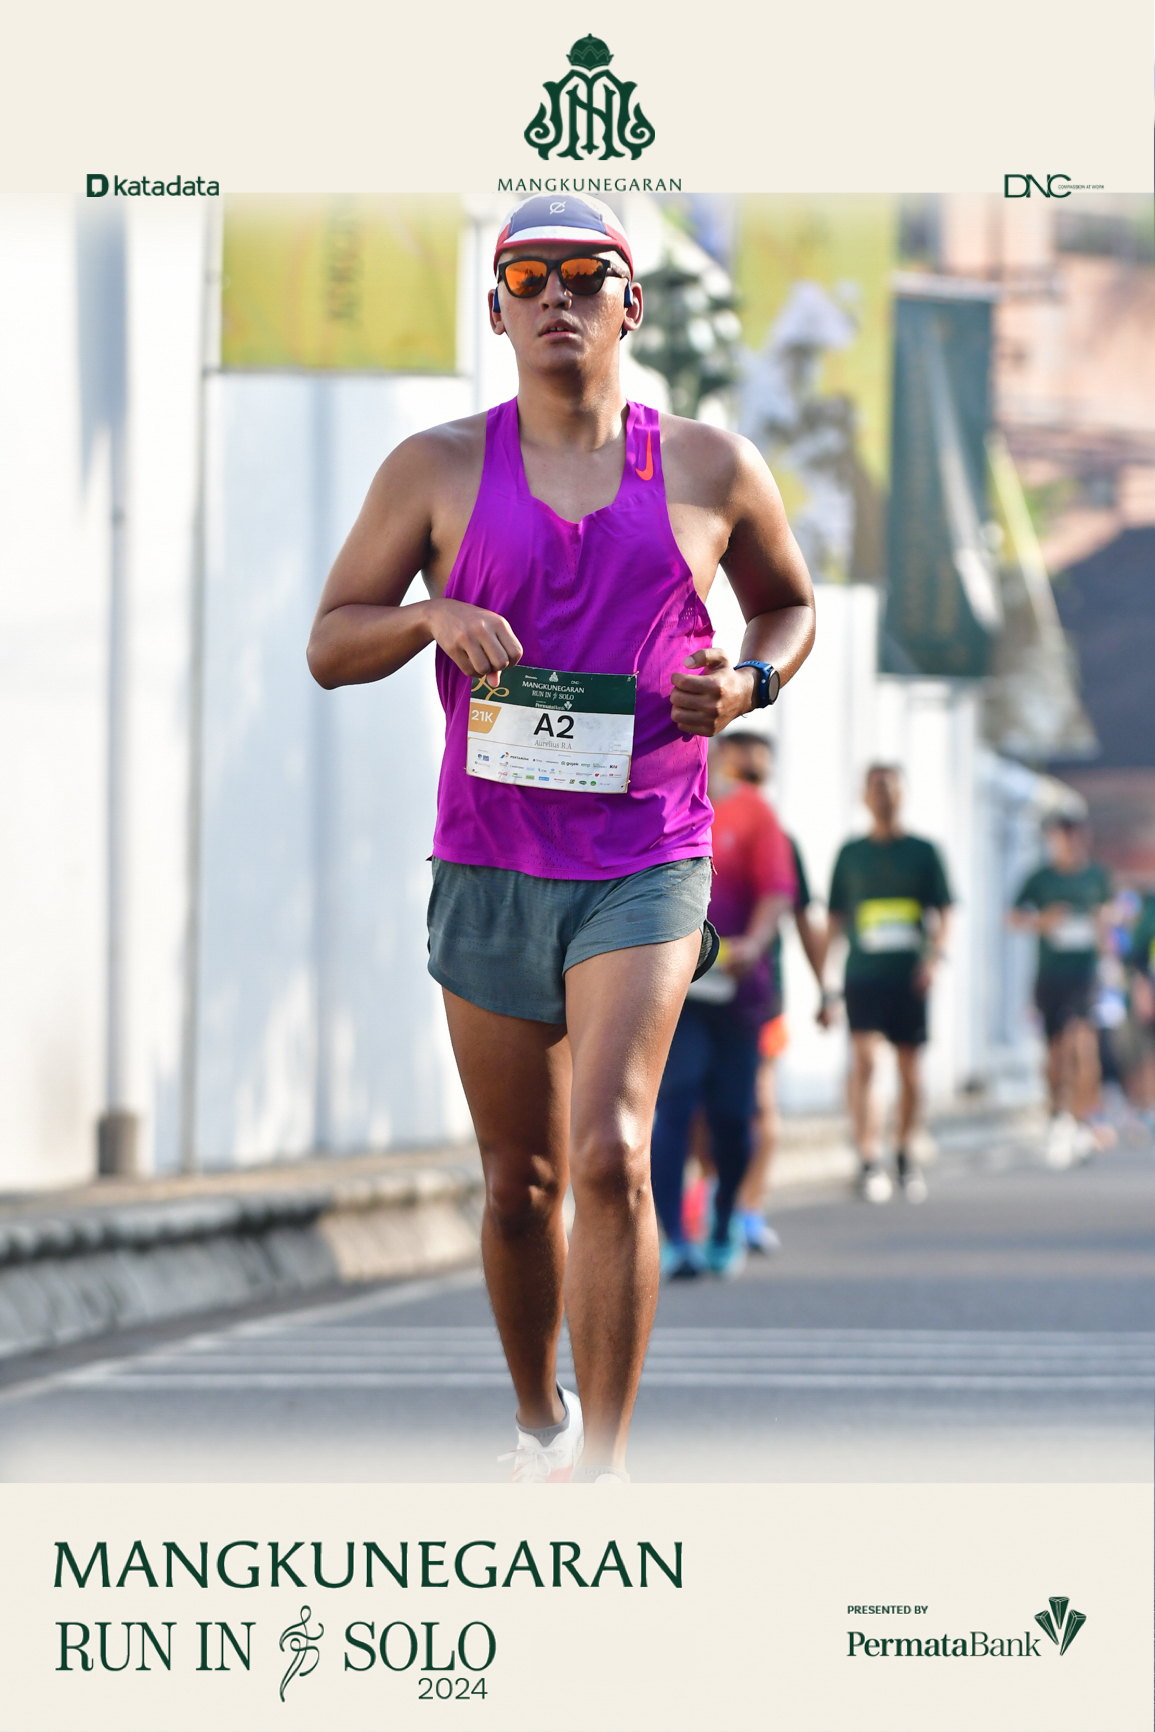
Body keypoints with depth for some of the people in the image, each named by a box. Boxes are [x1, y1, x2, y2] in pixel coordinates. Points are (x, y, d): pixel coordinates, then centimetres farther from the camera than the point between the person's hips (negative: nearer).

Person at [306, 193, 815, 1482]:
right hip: (489, 866, 2)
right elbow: (329, 646, 7)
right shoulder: (439, 470, 4)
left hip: (647, 859, -2)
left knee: (610, 1155, -19)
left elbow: (792, 605, 21)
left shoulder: (709, 470, 5)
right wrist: (429, 615, -14)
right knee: (518, 1181, 9)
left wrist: (751, 683, -1)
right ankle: (539, 1421, 32)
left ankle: (605, 1469, -16)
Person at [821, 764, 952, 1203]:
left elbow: (943, 912, 5)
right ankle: (869, 1161, -20)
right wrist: (824, 984, 9)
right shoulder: (851, 853, 9)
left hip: (908, 977, 1)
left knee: (909, 1069, 7)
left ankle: (905, 1154, 25)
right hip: (862, 974, -1)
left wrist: (934, 956, -14)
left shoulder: (923, 851, 7)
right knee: (864, 1060, -16)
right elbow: (834, 919, 12)